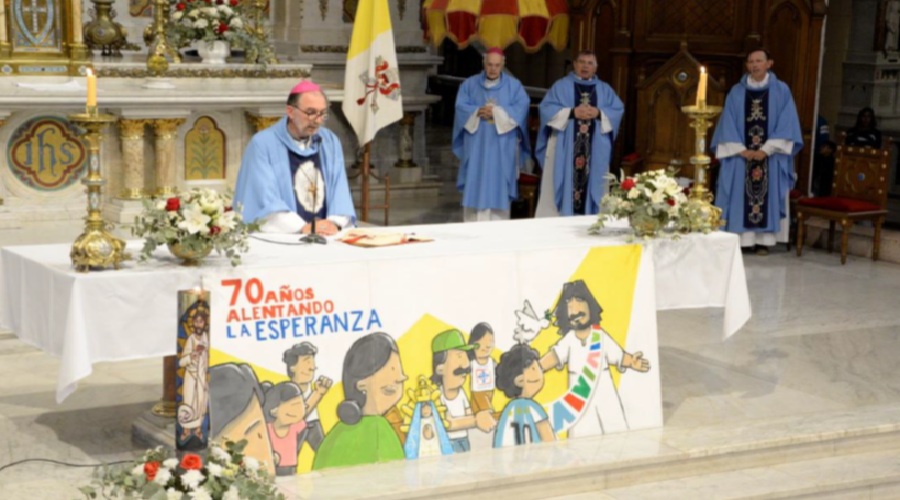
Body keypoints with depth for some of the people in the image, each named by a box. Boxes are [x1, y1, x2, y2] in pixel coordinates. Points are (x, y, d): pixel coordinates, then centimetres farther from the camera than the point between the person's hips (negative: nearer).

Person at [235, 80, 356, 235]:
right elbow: (264, 201, -10)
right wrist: (302, 227, -23)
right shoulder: (262, 144, -2)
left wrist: (335, 222, -15)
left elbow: (340, 190, 5)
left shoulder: (331, 142, 11)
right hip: (278, 237, -3)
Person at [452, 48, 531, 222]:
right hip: (476, 146, 1)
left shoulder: (514, 85, 7)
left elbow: (522, 108, -6)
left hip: (502, 148, -1)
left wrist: (497, 112, -15)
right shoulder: (469, 84, 10)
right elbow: (461, 107, -1)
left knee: (499, 187, -1)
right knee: (475, 186, -3)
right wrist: (478, 112, -18)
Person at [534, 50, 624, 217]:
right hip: (564, 148, -3)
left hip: (595, 151, 3)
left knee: (593, 185, 2)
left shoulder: (605, 89, 15)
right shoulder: (561, 86, 6)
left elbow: (618, 110, 5)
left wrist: (599, 113, -13)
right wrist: (572, 112, -16)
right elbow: (547, 108, -5)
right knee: (562, 185, -4)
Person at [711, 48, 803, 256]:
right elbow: (728, 124, 3)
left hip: (771, 156, -1)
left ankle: (763, 240, 3)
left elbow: (786, 124, -4)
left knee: (768, 196, -1)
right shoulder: (736, 92, 7)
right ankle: (740, 239, 1)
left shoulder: (781, 91, 2)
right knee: (739, 197, -2)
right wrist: (741, 149, -11)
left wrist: (766, 149, -13)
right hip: (740, 155, 1)